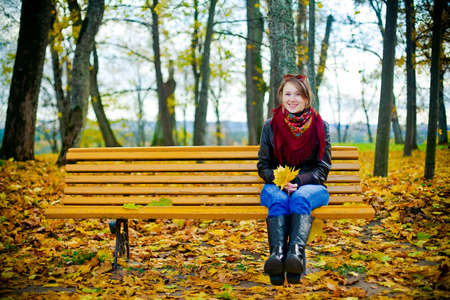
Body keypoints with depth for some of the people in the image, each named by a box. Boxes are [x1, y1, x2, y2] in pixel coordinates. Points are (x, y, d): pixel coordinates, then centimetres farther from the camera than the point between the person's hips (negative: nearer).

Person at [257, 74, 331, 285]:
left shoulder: (319, 126, 5)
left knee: (300, 198, -36)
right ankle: (277, 255, -54)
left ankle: (296, 253, -56)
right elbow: (263, 165, 8)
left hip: (310, 187, -1)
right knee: (278, 200, -34)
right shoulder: (271, 126, 7)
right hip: (277, 185, 1)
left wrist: (299, 181, -16)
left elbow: (323, 167, 2)